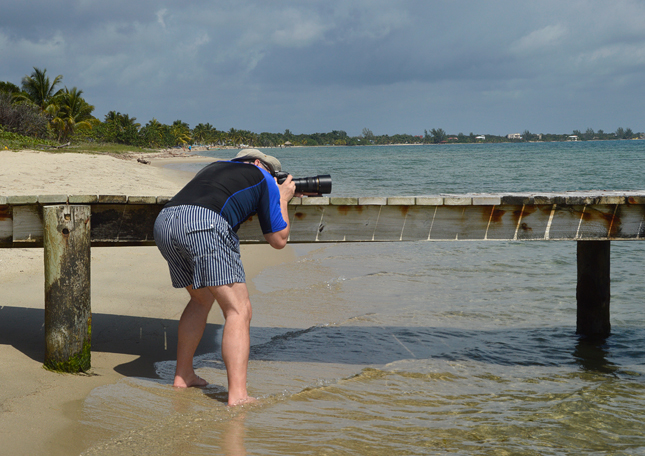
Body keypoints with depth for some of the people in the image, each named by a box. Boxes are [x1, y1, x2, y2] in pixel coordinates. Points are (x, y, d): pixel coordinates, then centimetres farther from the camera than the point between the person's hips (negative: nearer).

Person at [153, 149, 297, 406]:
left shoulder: (214, 166, 37)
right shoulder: (263, 179, 22)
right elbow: (278, 240, 25)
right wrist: (283, 199, 39)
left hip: (164, 221, 7)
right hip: (204, 224, -7)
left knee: (201, 299, 28)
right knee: (238, 311, -3)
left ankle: (183, 376, 32)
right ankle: (238, 396, -15)